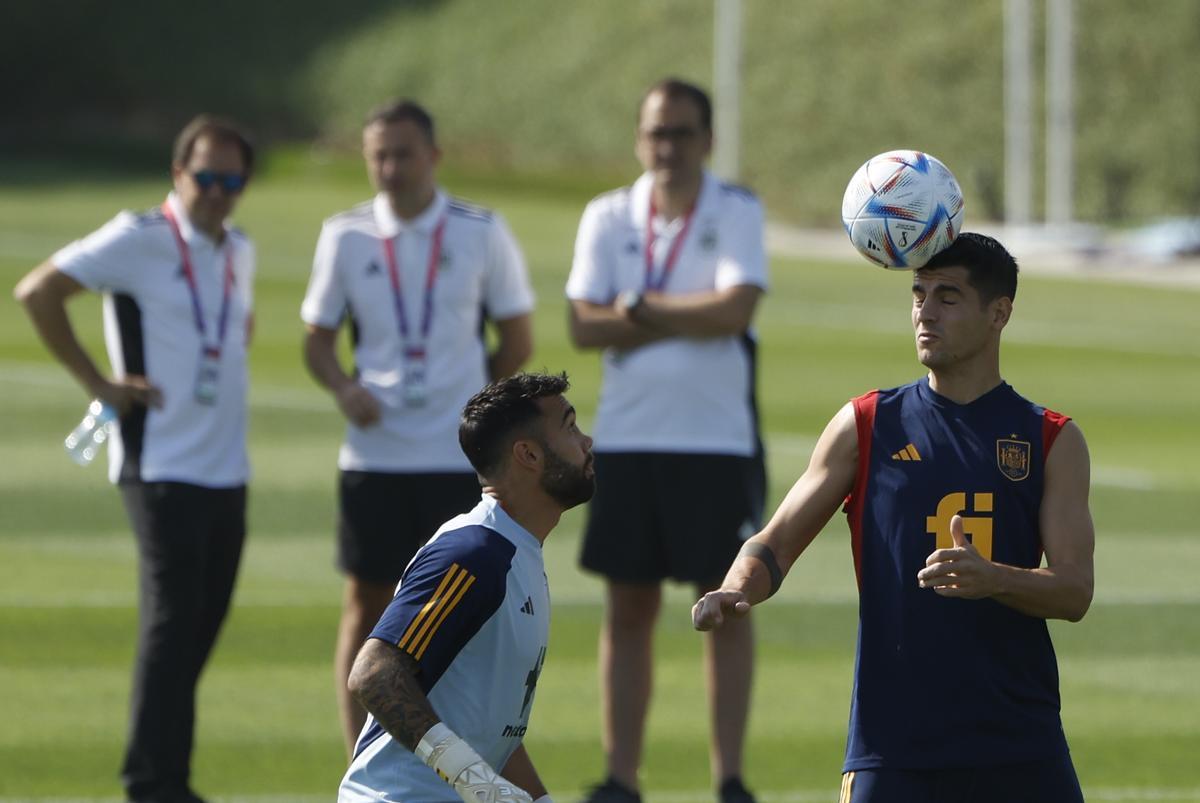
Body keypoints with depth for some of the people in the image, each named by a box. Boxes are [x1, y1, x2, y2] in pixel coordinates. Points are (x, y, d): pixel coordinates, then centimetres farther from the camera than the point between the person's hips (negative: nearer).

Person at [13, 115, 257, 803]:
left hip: (228, 469, 7)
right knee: (173, 619, -11)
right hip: (163, 467, -7)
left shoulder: (240, 252, 13)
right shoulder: (139, 241, -9)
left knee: (203, 624, 9)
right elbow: (39, 292, -13)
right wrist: (98, 383, -13)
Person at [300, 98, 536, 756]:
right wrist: (345, 388, -10)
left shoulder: (482, 233, 1)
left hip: (459, 455, -1)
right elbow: (318, 338, 9)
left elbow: (516, 341, 8)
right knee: (366, 605, 2)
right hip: (372, 453, 1)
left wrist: (466, 396, 5)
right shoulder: (345, 236, 3)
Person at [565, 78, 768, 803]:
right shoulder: (608, 218, 7)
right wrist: (690, 318, -10)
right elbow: (585, 327, -4)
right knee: (629, 610, 5)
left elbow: (736, 308, -17)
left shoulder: (737, 213, -2)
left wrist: (641, 308, -8)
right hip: (627, 438, 3)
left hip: (719, 441, -3)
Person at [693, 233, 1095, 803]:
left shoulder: (1051, 441, 6)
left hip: (1020, 749, 1)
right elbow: (776, 543, 7)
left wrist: (992, 579, -22)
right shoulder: (866, 426, 8)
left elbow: (1075, 591, -2)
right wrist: (736, 590, -16)